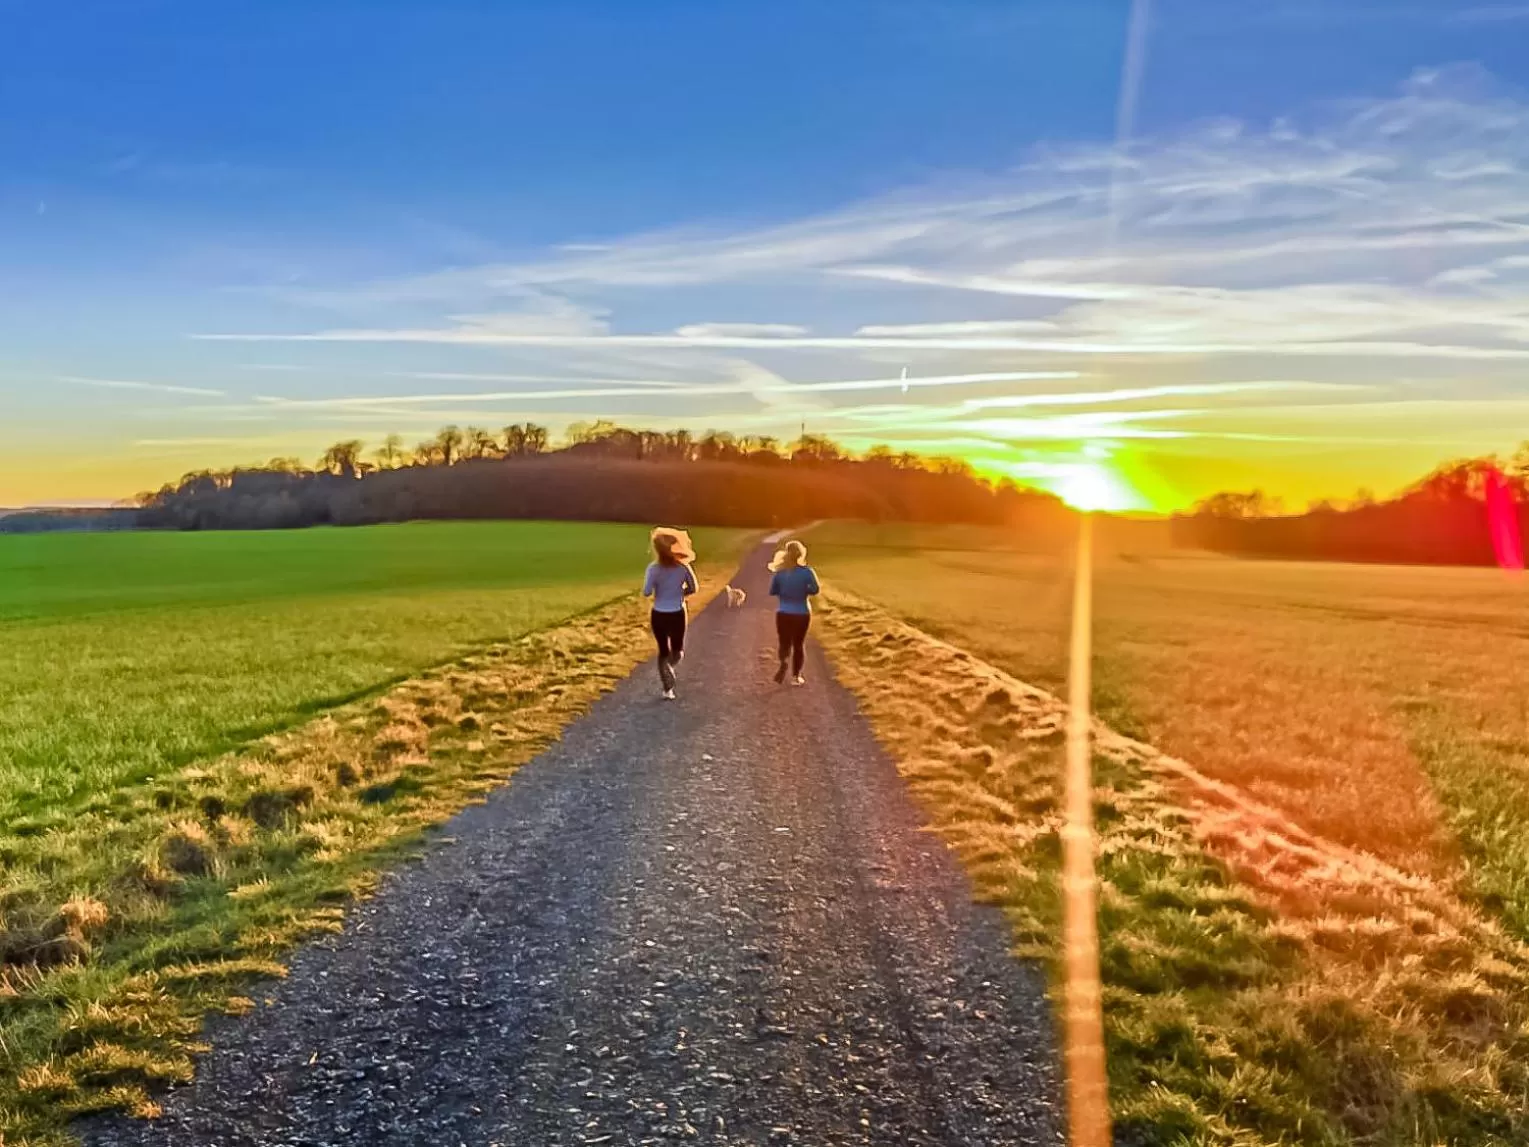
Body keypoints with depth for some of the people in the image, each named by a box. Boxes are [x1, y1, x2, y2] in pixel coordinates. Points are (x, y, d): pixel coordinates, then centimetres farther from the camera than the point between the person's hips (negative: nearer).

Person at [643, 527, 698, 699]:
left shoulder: (654, 569, -17)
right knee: (678, 649, 22)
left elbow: (646, 593, -16)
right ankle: (670, 668, -7)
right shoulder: (683, 566, -10)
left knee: (663, 650, 14)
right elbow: (693, 588, 0)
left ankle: (668, 689, 6)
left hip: (659, 615, -1)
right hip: (677, 614, 1)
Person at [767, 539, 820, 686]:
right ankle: (796, 676, 18)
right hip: (802, 614, 0)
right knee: (799, 644, 14)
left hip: (783, 613, 1)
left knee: (784, 643, 10)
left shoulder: (780, 572, -7)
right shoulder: (806, 571, -12)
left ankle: (783, 663, -21)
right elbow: (815, 589, -6)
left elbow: (772, 592, -1)